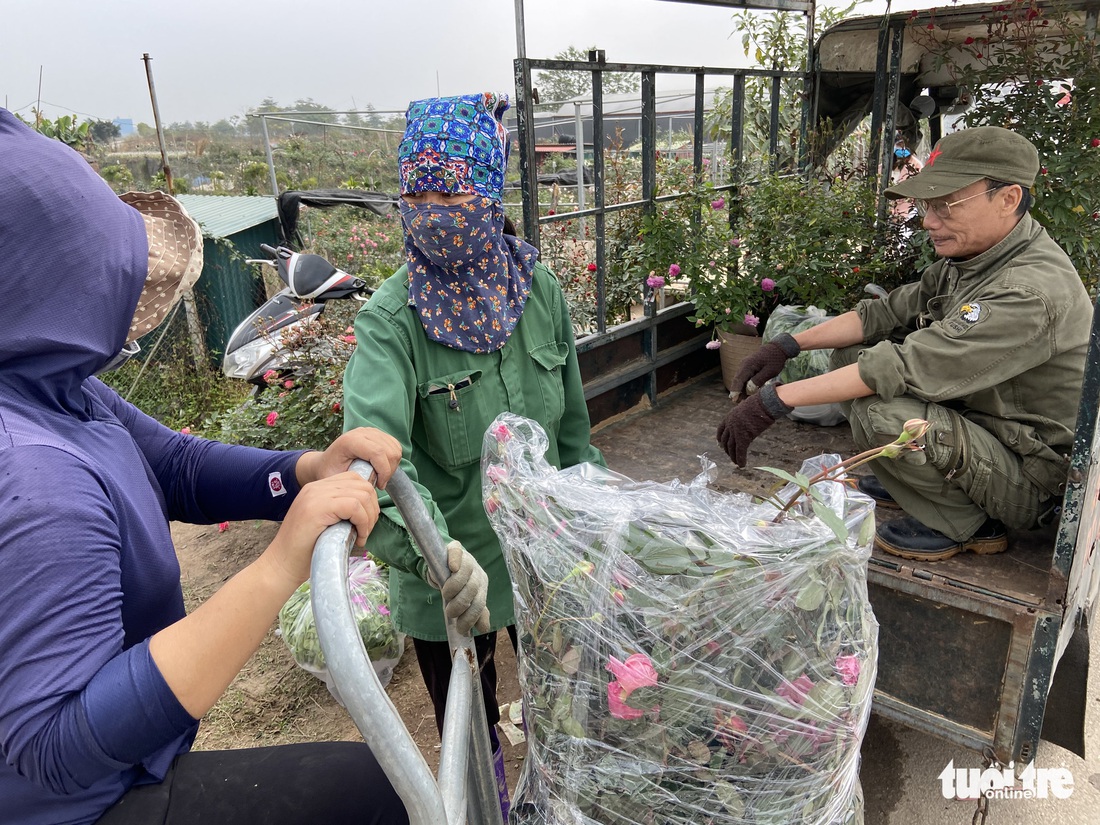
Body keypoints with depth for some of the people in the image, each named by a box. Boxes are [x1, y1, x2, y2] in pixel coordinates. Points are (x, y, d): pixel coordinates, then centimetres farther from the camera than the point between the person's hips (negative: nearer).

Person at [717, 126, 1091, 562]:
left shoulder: (1032, 292, -30)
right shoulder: (968, 258, 0)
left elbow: (906, 366, -37)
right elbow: (886, 313, 4)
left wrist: (775, 401, -37)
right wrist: (790, 345, -9)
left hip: (1033, 481, -9)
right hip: (977, 419, 9)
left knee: (879, 412, -33)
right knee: (851, 355, 2)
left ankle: (965, 524, -6)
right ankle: (910, 484, 13)